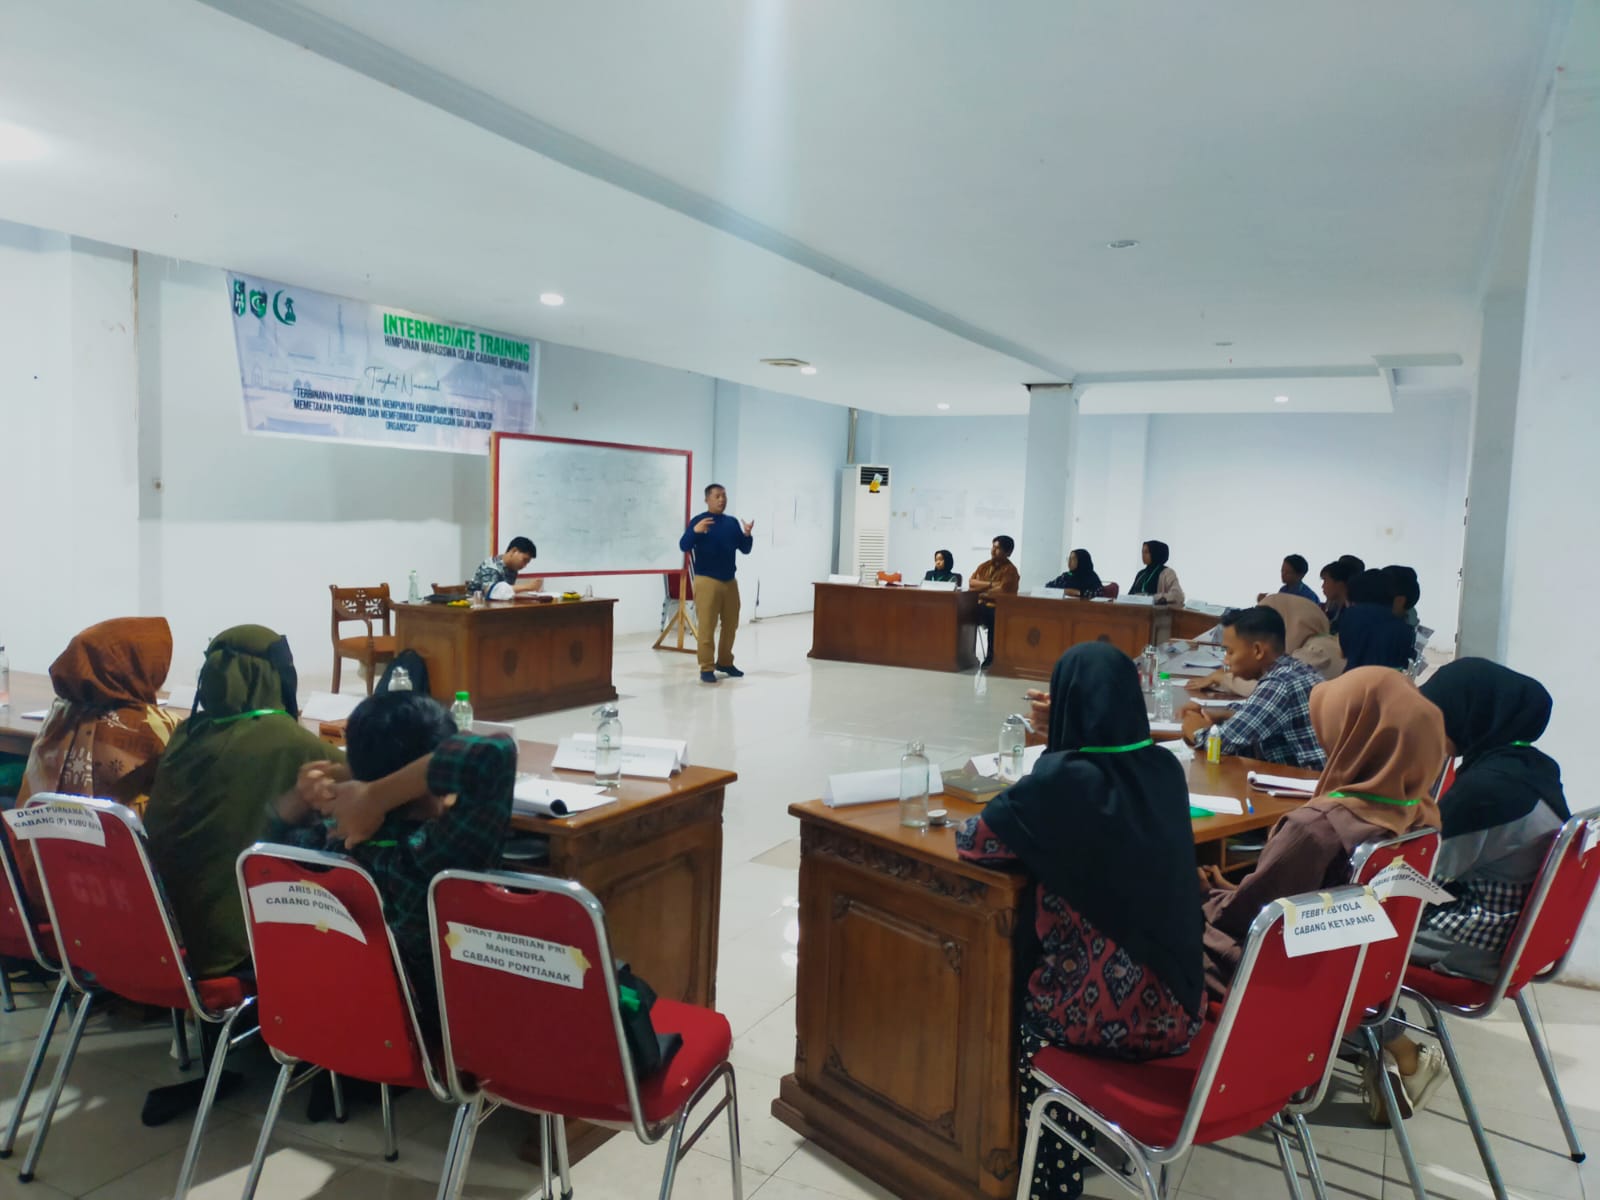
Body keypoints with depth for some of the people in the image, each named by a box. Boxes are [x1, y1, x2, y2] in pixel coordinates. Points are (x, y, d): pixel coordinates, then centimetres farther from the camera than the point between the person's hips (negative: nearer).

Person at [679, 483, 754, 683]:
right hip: (706, 581, -6)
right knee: (706, 627, -6)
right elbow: (684, 546, -14)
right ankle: (707, 668, -1)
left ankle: (725, 662, 25)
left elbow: (745, 549, 11)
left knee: (731, 624, 12)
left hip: (730, 581, 6)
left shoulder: (733, 522, 11)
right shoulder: (698, 521, -5)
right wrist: (695, 531, -32)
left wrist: (747, 535, -9)